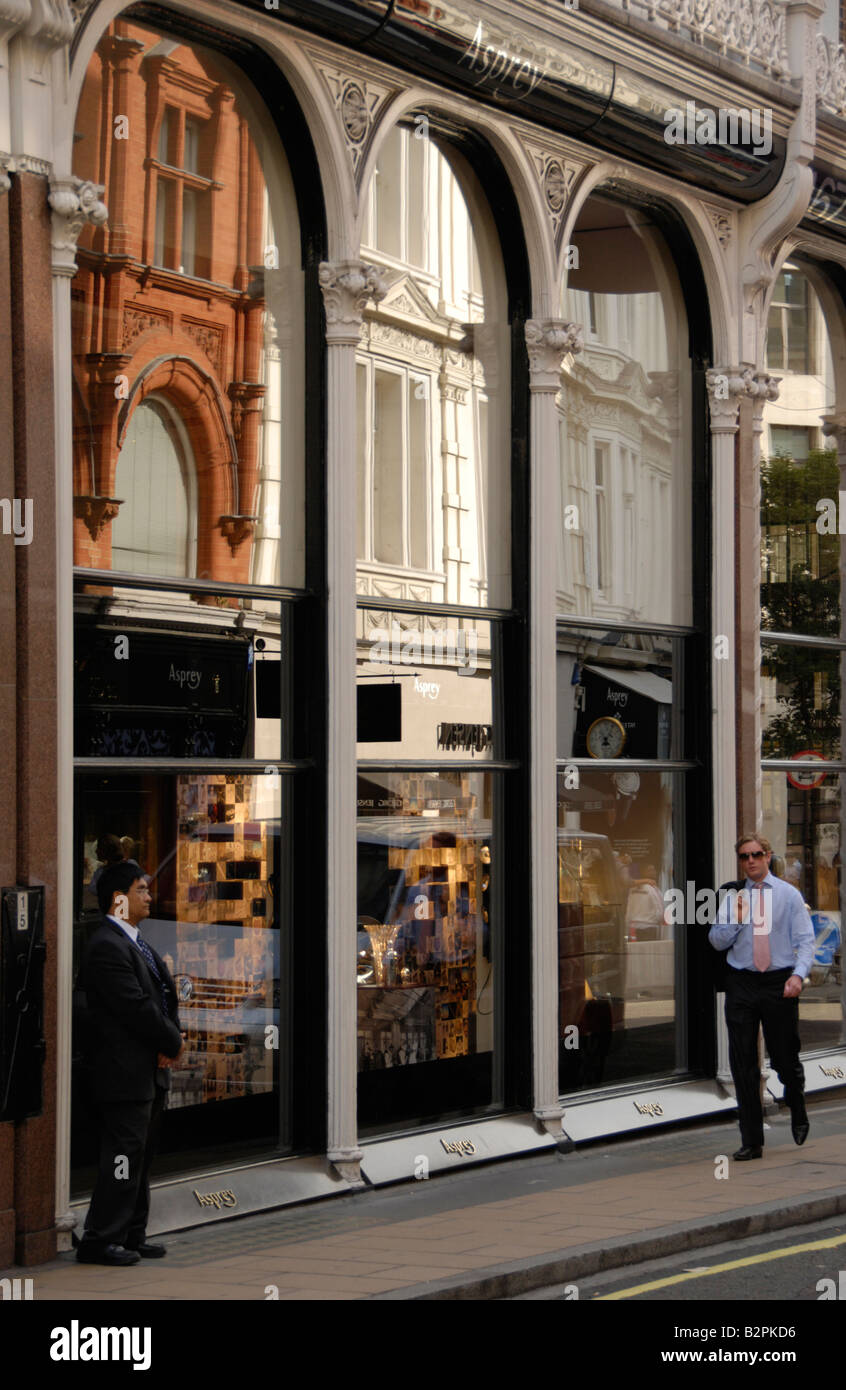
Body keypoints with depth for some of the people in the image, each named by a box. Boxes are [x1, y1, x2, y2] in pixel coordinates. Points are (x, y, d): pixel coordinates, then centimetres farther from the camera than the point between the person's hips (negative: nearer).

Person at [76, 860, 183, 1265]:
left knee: (140, 1157, 13)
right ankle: (100, 1242, -3)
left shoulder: (135, 943, 17)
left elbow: (164, 995, 17)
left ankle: (131, 1237, 20)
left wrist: (168, 1042, 0)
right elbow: (137, 1008, -20)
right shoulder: (107, 947, -16)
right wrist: (173, 1042, -8)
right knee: (124, 1154, -8)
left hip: (149, 1072, 10)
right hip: (124, 1074, -10)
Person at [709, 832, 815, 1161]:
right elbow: (717, 941, 7)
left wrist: (798, 974, -15)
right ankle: (751, 1141, 4)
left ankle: (798, 1114, 37)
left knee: (785, 1057, 5)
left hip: (779, 983, -1)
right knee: (743, 1063, -1)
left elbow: (805, 940, 0)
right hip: (741, 983, 1)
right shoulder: (732, 897, 8)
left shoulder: (788, 894, 4)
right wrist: (736, 919, -11)